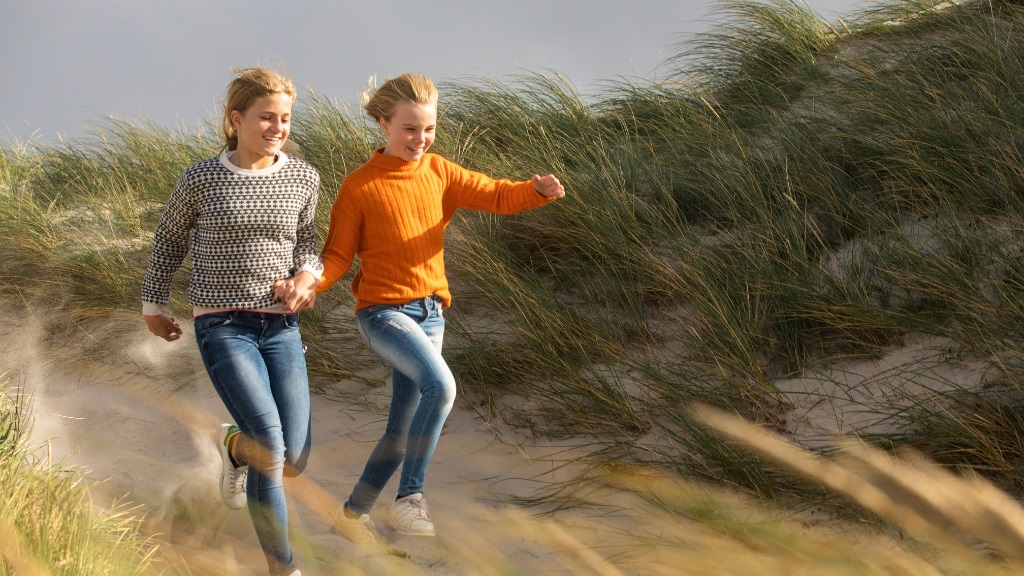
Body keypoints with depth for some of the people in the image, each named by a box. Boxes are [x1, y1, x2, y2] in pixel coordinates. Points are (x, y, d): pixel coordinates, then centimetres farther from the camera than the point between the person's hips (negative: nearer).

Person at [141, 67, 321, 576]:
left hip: (280, 325, 4)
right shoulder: (201, 180, -4)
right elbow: (170, 240, 12)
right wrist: (153, 303, 19)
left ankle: (234, 443, 37)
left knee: (294, 461, 2)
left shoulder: (302, 179, 2)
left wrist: (306, 276, -7)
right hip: (222, 325, -4)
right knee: (270, 447, -19)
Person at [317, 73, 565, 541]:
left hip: (429, 314, 6)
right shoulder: (359, 187, -7)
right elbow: (338, 255, -6)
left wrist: (539, 190, -19)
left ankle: (354, 511, 31)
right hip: (383, 310, -6)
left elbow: (497, 196, 1)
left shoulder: (438, 173, 7)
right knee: (440, 385, -31)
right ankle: (410, 498, -21)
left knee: (402, 431, 11)